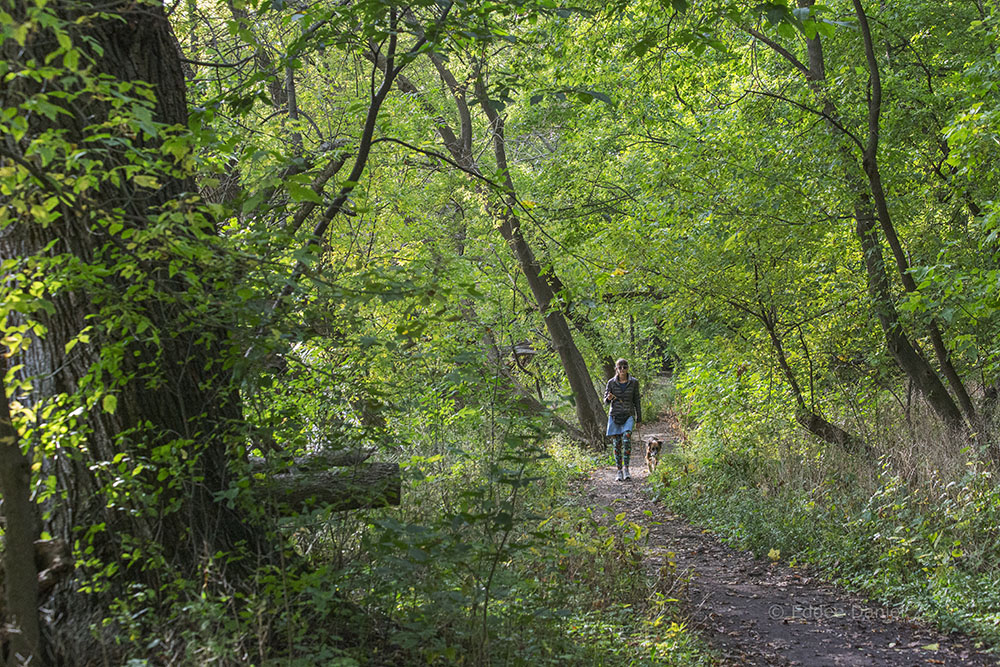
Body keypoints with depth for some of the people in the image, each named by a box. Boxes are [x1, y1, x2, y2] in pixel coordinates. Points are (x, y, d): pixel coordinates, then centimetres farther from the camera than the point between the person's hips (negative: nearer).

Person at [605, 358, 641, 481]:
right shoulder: (611, 382, 0)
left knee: (627, 439, -21)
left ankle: (626, 469, -13)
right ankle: (619, 471, 11)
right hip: (615, 415, 1)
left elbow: (637, 401, 7)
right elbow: (606, 400, 7)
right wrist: (608, 398, -18)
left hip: (629, 415, -1)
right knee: (617, 444, 1)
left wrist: (639, 419, 7)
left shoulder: (634, 382, 0)